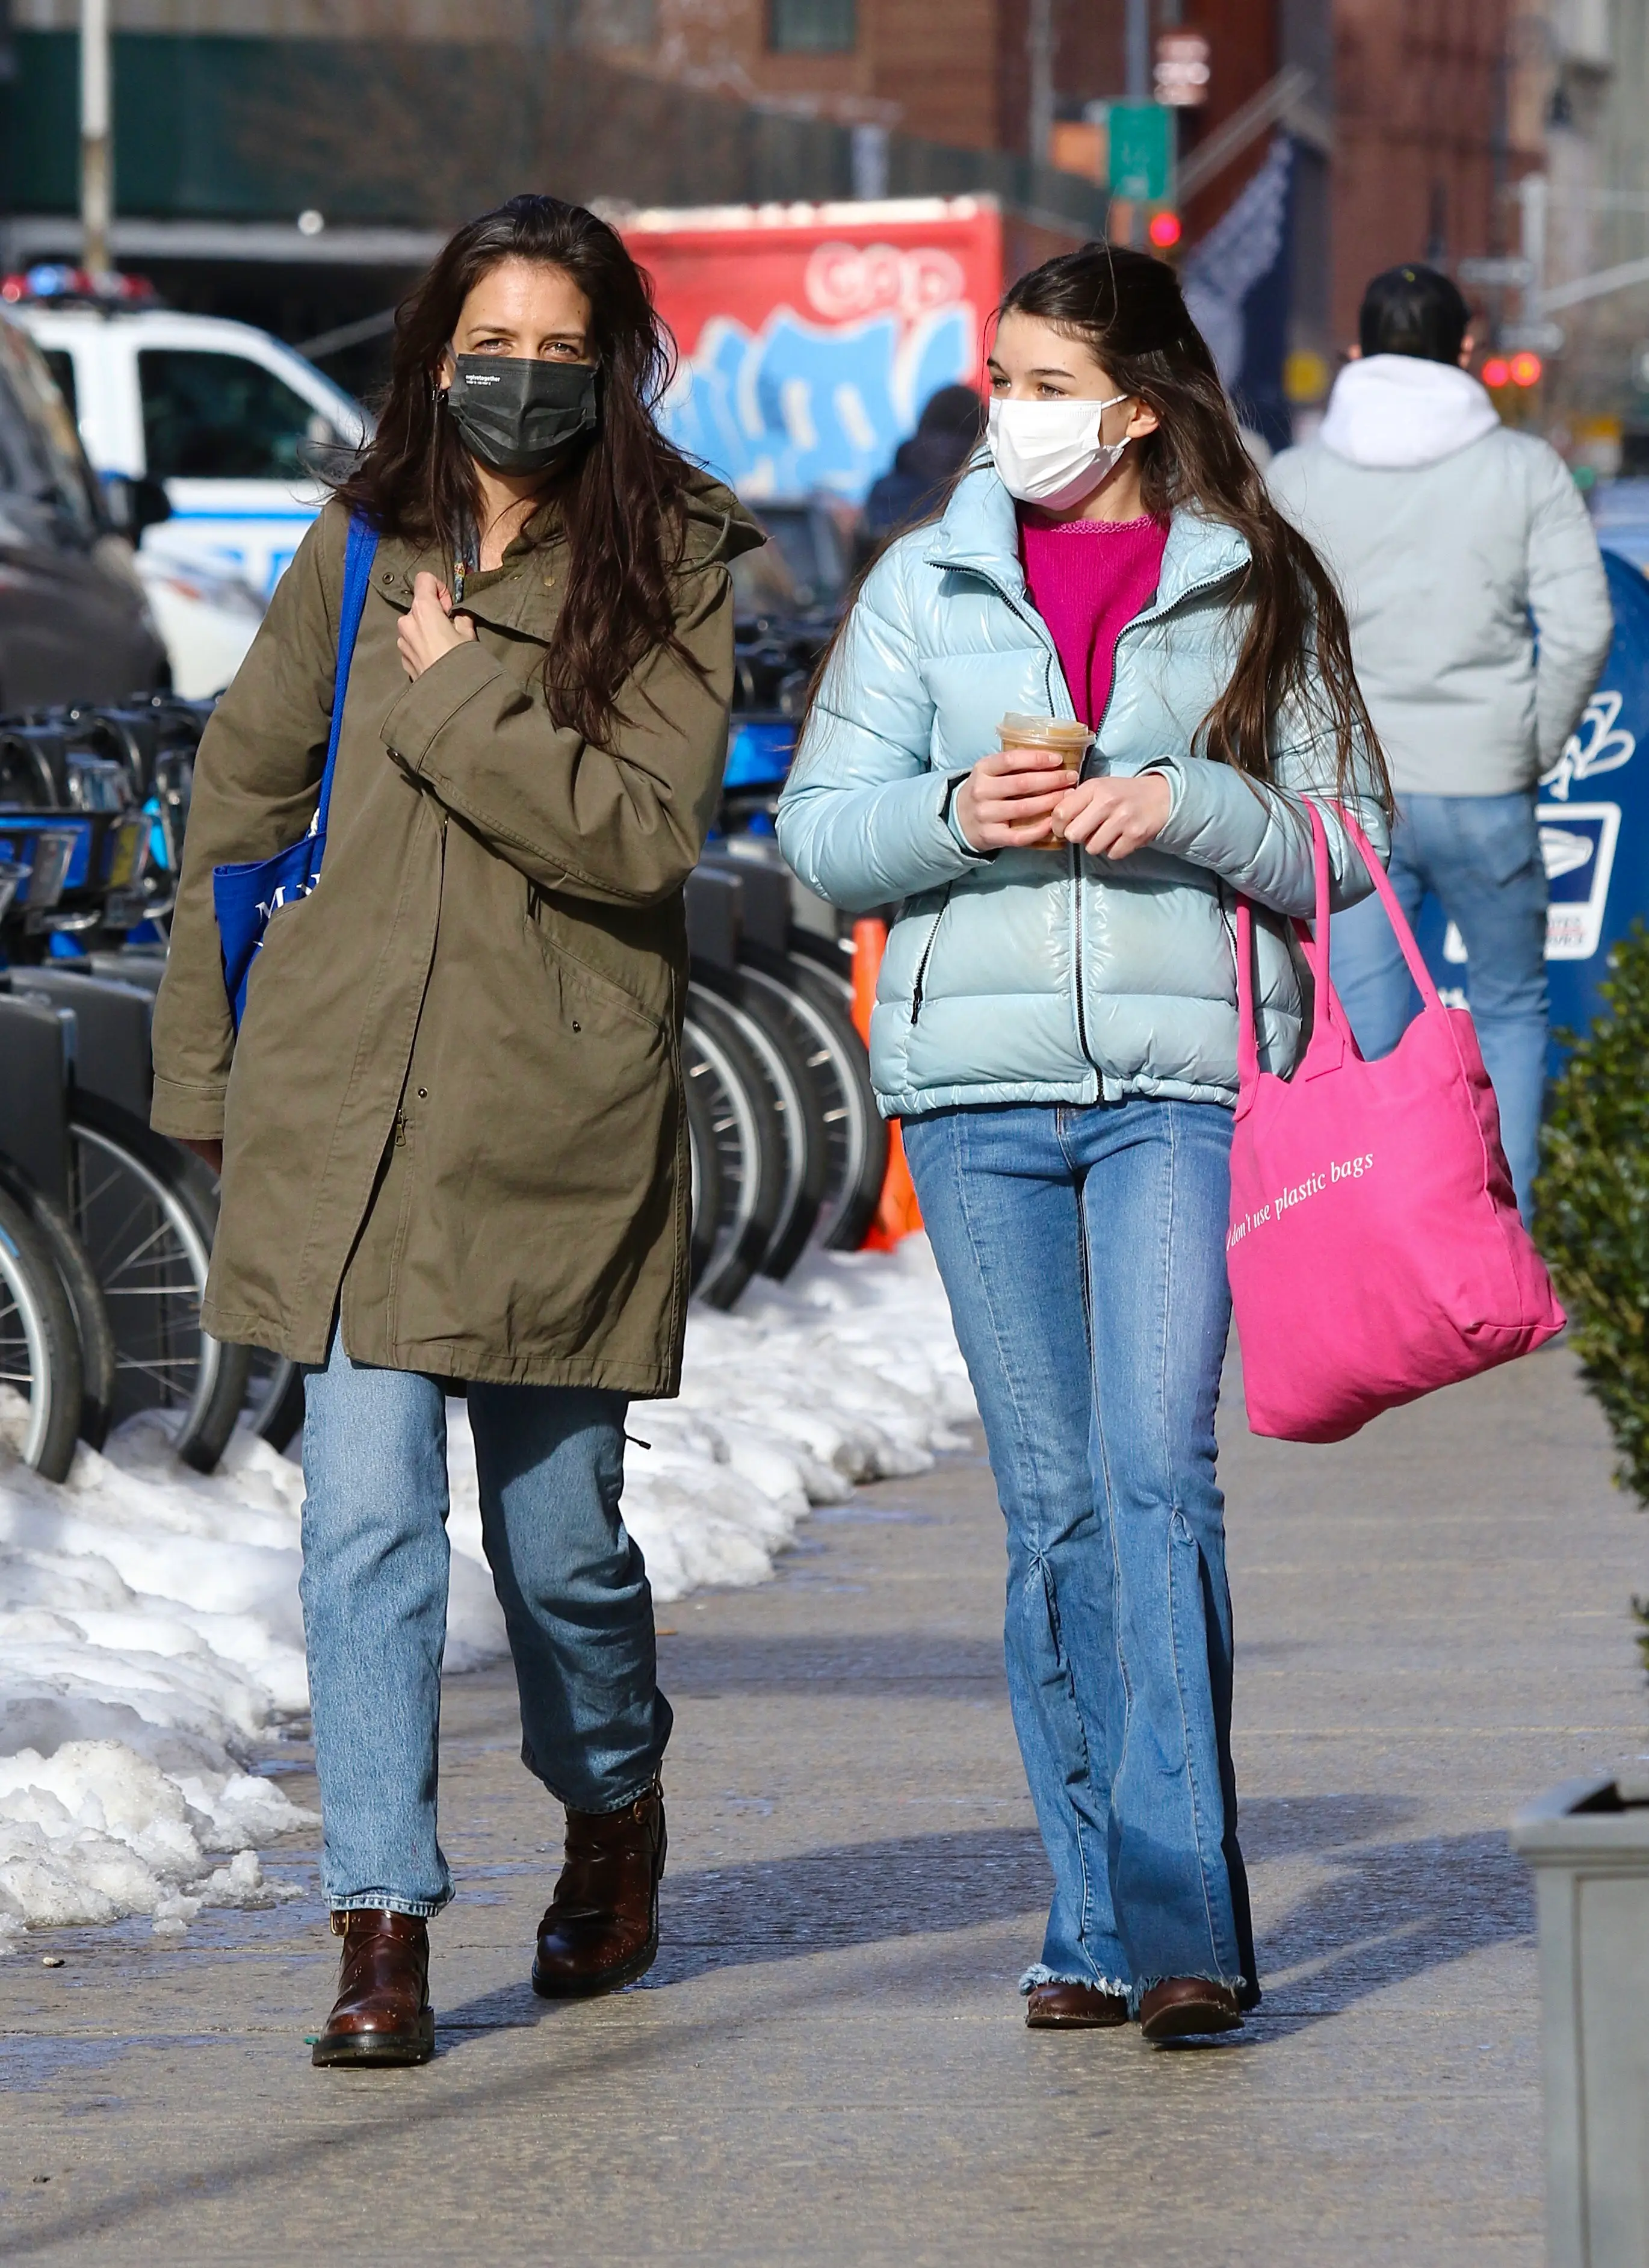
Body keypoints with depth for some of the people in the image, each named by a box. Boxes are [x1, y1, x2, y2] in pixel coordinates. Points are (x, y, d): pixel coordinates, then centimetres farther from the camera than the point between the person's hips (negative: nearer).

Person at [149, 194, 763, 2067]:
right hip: (342, 1104, 2)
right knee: (367, 1519, -8)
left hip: (560, 1119, -1)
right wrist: (202, 1072, 13)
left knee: (556, 1530, 9)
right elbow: (239, 801, 14)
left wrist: (458, 698, -13)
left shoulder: (671, 571, -1)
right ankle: (383, 1926, -6)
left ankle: (615, 1810, 38)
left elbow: (644, 833, -12)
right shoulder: (360, 552, 7)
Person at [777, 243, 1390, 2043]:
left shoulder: (1254, 593, 7)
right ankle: (1098, 1922, 9)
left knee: (1156, 1471, -16)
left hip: (1183, 1077, -3)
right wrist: (955, 816, -10)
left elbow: (1343, 847, 6)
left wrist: (1187, 809, -12)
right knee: (1051, 1502, 4)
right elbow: (820, 829, 10)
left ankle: (1177, 1912, -18)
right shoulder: (927, 585, 12)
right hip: (976, 1081, 3)